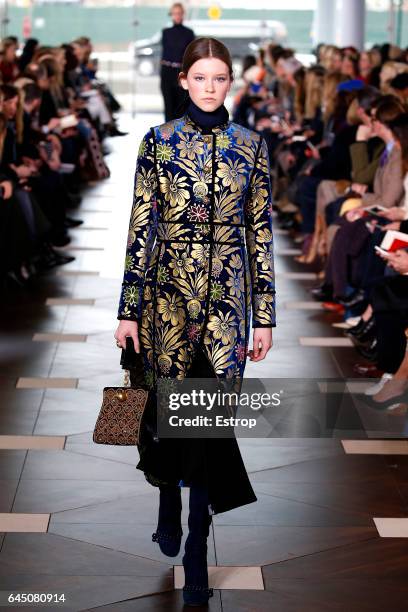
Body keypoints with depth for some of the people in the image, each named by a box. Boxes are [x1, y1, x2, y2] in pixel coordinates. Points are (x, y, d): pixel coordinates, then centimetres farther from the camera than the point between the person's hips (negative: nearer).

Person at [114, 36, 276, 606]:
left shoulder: (252, 145, 4)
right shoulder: (158, 142, 1)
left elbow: (261, 232, 5)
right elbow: (141, 226, 0)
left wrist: (264, 315, 2)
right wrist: (130, 308, -2)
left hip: (227, 298, 0)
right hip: (167, 293, 0)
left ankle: (196, 554, 9)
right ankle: (169, 511, 37)